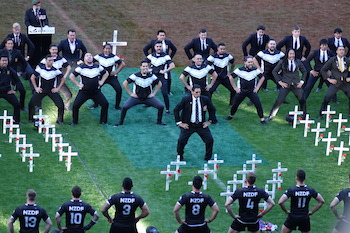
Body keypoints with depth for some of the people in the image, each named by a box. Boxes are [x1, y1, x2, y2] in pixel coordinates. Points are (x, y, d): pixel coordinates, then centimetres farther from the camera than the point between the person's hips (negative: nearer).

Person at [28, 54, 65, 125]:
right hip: (41, 90, 1)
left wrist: (58, 88, -2)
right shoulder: (40, 68, -6)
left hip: (52, 90, -1)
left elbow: (63, 79, 3)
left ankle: (59, 120, 6)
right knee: (31, 104, -6)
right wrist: (36, 88, 0)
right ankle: (31, 119, 12)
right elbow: (32, 77, 5)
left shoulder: (55, 70, -8)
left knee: (61, 105, -13)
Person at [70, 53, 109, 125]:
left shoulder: (98, 67, 4)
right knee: (75, 105, -11)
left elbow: (106, 73, 20)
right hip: (84, 92, -3)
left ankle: (103, 121, 11)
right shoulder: (81, 67, -8)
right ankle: (74, 121, 9)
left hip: (96, 91, 3)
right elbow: (72, 76, -7)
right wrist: (78, 84, -8)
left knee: (105, 104, -6)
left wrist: (102, 81, 8)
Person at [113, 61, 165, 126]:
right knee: (124, 107, -20)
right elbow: (125, 83, -7)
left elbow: (159, 84, 8)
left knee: (161, 106, -13)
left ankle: (159, 121, 11)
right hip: (136, 97, -2)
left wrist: (153, 93, 1)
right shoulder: (135, 76, -15)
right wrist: (130, 93, -7)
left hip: (148, 97, 2)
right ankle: (120, 122, 2)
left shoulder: (151, 76, -9)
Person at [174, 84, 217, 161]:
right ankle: (179, 157, 13)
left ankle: (208, 158, 13)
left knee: (210, 140, -7)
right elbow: (176, 110, -4)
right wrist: (180, 123, -8)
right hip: (188, 125, -2)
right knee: (181, 140, -12)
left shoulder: (205, 99, -3)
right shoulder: (186, 100, -9)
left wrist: (210, 121, 5)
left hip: (201, 125, 2)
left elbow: (212, 109, 13)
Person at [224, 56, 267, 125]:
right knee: (235, 104, 7)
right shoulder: (240, 70, -14)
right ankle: (231, 116, 34)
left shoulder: (256, 70, -9)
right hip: (241, 91, 0)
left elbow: (262, 78, 7)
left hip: (252, 91, 0)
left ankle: (262, 119, 0)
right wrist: (235, 88, -2)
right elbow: (231, 77, -3)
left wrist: (257, 87, 3)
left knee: (258, 105, -11)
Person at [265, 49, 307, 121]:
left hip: (296, 85, 2)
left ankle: (304, 116, 20)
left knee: (302, 100, 1)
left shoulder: (298, 62, 4)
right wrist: (279, 82, -2)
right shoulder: (282, 62, -3)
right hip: (286, 85, -2)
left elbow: (304, 71, 17)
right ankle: (271, 116, 0)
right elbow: (274, 72, 4)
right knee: (279, 101, -9)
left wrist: (302, 81, 7)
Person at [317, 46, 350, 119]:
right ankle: (320, 114, -2)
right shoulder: (332, 60, -2)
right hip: (335, 83, -3)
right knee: (327, 98, -13)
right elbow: (323, 70, 3)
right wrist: (328, 79, -5)